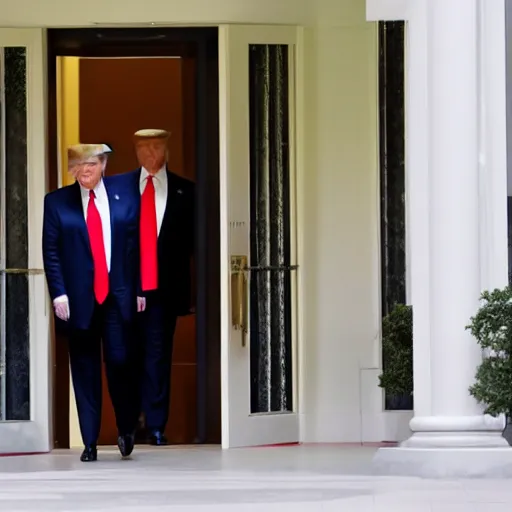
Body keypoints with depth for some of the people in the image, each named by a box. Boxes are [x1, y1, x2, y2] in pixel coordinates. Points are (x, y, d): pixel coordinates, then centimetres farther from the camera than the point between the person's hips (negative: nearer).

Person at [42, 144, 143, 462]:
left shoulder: (125, 197, 4)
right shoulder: (57, 203, 4)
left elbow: (136, 245, 5)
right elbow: (51, 253, 2)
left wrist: (139, 289, 1)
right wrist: (58, 293, -7)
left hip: (118, 297, 0)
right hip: (78, 300, 0)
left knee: (120, 362, -6)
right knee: (85, 372, 4)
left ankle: (127, 428, 19)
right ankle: (90, 443, 11)